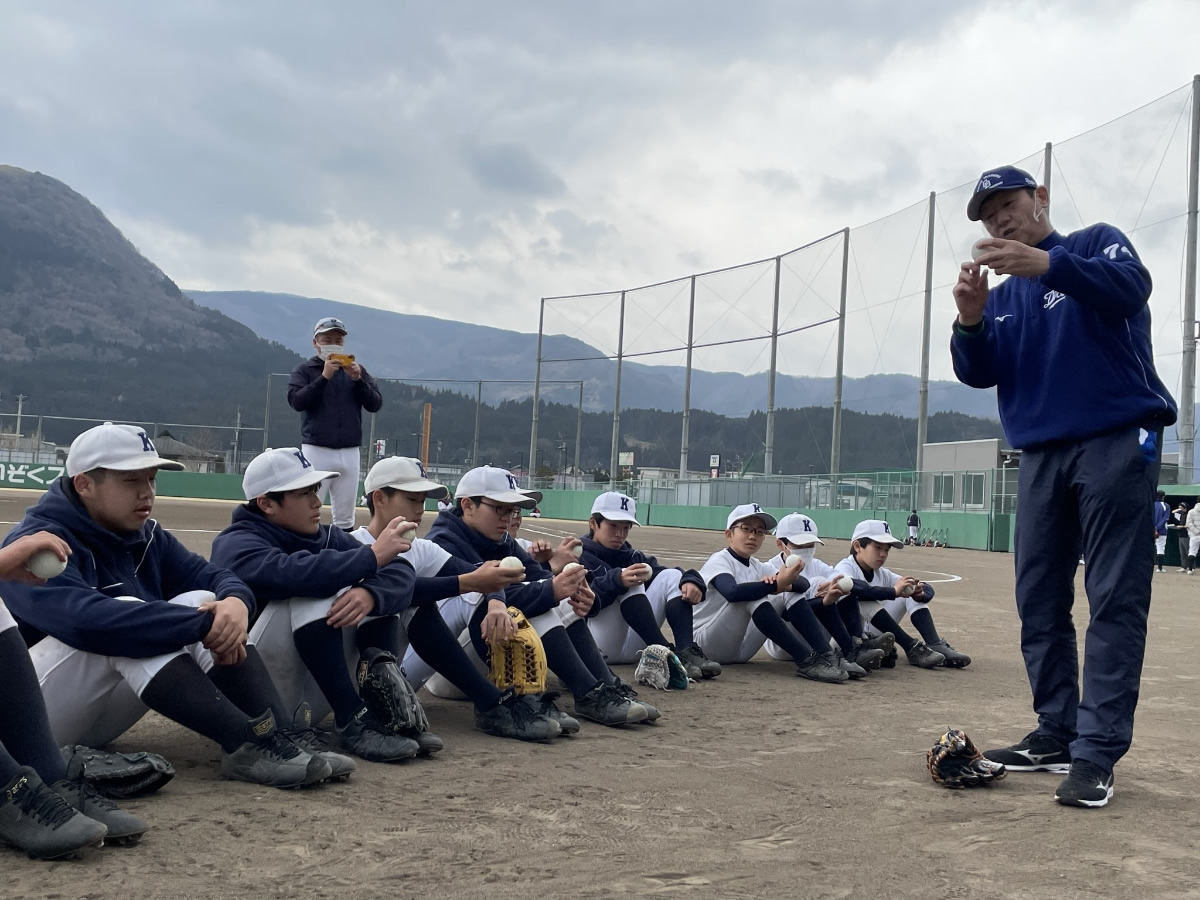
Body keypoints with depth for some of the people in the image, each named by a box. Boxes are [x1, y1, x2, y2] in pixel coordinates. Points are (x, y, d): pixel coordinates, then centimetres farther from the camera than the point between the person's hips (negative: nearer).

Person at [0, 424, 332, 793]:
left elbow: (216, 577, -1)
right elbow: (83, 618, -37)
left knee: (202, 601, -10)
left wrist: (234, 602, -27)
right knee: (126, 615, -31)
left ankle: (276, 737, -29)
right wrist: (202, 625, -35)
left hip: (104, 715, 7)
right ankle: (246, 744, -39)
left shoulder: (147, 537, 6)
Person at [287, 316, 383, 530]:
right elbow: (296, 401, -11)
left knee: (345, 519, 6)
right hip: (316, 451, -3)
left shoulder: (356, 369, 13)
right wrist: (324, 377, -17)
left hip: (350, 453, 3)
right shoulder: (304, 370, 5)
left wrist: (358, 379, -9)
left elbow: (375, 404, 6)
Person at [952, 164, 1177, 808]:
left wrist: (1045, 263, -32)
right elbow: (978, 373, 5)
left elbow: (1130, 288, -18)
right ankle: (1056, 734, 12)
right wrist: (970, 320, -15)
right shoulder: (1003, 296, 18)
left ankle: (1097, 753, -11)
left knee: (1115, 601, -9)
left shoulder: (1097, 243, 4)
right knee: (1039, 601, 4)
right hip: (1041, 457, 6)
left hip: (1117, 443, -6)